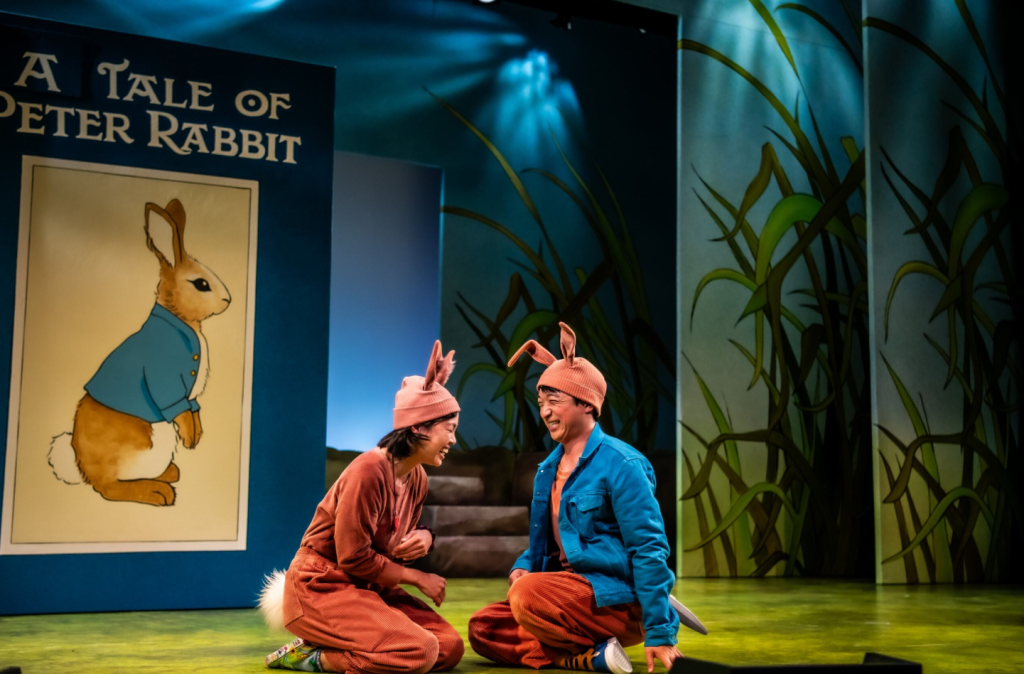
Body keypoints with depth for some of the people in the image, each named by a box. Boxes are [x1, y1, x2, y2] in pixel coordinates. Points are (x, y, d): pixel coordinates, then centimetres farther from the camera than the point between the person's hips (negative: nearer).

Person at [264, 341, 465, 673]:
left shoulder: (417, 479, 4)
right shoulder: (369, 470, -22)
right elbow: (354, 558, -20)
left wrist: (424, 537, -7)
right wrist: (419, 578, -11)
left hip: (371, 586, 9)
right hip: (323, 586, -9)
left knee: (451, 647, -4)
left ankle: (331, 645, 4)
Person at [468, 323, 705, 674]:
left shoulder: (619, 464, -14)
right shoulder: (548, 468, 11)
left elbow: (649, 550, -16)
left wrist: (659, 634, -20)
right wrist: (522, 567, -2)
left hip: (619, 596, -9)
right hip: (570, 589, 9)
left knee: (528, 594, -32)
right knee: (483, 629, -1)